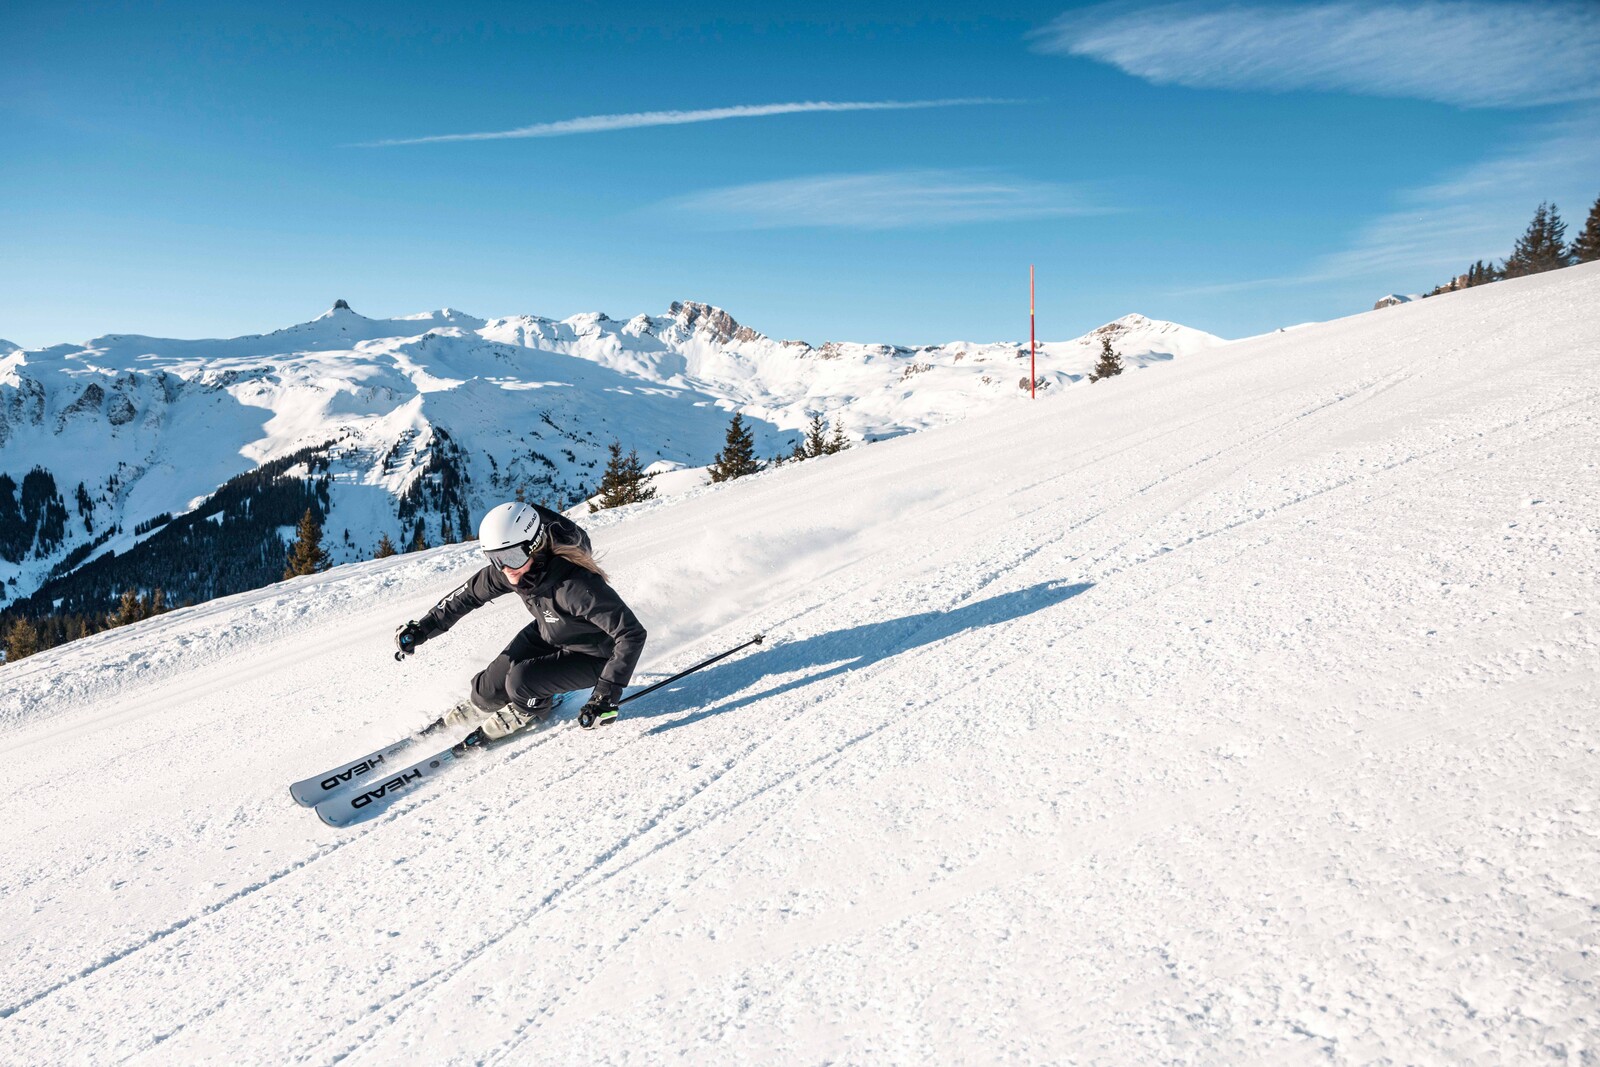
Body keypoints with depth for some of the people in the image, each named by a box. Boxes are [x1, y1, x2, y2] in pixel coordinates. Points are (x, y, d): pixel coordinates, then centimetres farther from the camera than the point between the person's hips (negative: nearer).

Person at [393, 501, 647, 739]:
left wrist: (607, 692, -43)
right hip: (547, 635, 6)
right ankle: (483, 703, 39)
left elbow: (631, 634, -39)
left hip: (591, 656, -6)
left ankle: (531, 710, 13)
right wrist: (421, 629, 1)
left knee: (521, 681, -24)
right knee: (494, 684, 0)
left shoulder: (575, 584, -40)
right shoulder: (506, 571, -19)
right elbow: (469, 595, 1)